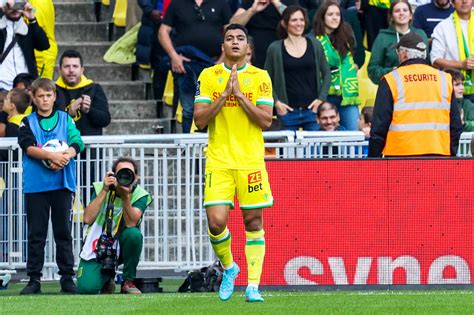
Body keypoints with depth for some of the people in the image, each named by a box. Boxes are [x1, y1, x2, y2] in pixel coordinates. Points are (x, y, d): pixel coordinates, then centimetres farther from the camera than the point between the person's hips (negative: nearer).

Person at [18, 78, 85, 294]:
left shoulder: (66, 119, 10)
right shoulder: (28, 123, 6)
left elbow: (77, 143, -1)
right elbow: (29, 147, -9)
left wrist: (64, 158, -21)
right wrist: (53, 156, -23)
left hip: (62, 184, 1)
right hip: (35, 185, -1)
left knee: (63, 232, 3)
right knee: (36, 234, 1)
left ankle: (67, 278, 7)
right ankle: (34, 280, 5)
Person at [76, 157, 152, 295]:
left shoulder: (140, 195, -7)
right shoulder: (100, 188, -5)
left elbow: (131, 223, -23)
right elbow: (88, 219, -17)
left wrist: (125, 196, -33)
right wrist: (104, 191, -21)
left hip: (121, 247, 0)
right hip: (96, 247, 0)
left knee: (134, 234, -34)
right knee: (86, 288, -23)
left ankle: (128, 282, -11)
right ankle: (106, 278, 17)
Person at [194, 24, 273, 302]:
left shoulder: (260, 77, 3)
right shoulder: (209, 76, 5)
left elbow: (266, 120, -4)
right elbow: (199, 120, -1)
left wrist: (240, 94, -12)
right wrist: (224, 94, -12)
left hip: (251, 161, 0)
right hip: (218, 161, 0)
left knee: (253, 221, -1)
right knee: (216, 221, -9)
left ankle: (253, 285, 4)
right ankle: (229, 267, 18)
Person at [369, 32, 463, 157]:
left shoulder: (391, 81, -1)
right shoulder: (445, 79, 10)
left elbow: (379, 128, -2)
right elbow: (456, 126, 12)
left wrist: (373, 159, 5)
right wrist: (452, 156, 20)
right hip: (439, 157, 3)